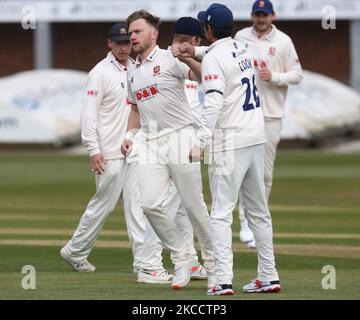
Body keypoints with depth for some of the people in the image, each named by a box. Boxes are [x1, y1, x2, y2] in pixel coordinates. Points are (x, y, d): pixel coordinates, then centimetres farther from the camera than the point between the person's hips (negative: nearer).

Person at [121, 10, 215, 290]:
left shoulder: (169, 59, -4)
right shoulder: (133, 73, 18)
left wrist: (189, 58, -34)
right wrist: (129, 135, 14)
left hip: (179, 138, -6)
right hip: (150, 145, 6)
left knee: (194, 206, -3)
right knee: (151, 205, -9)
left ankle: (213, 264, 10)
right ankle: (182, 258, 6)